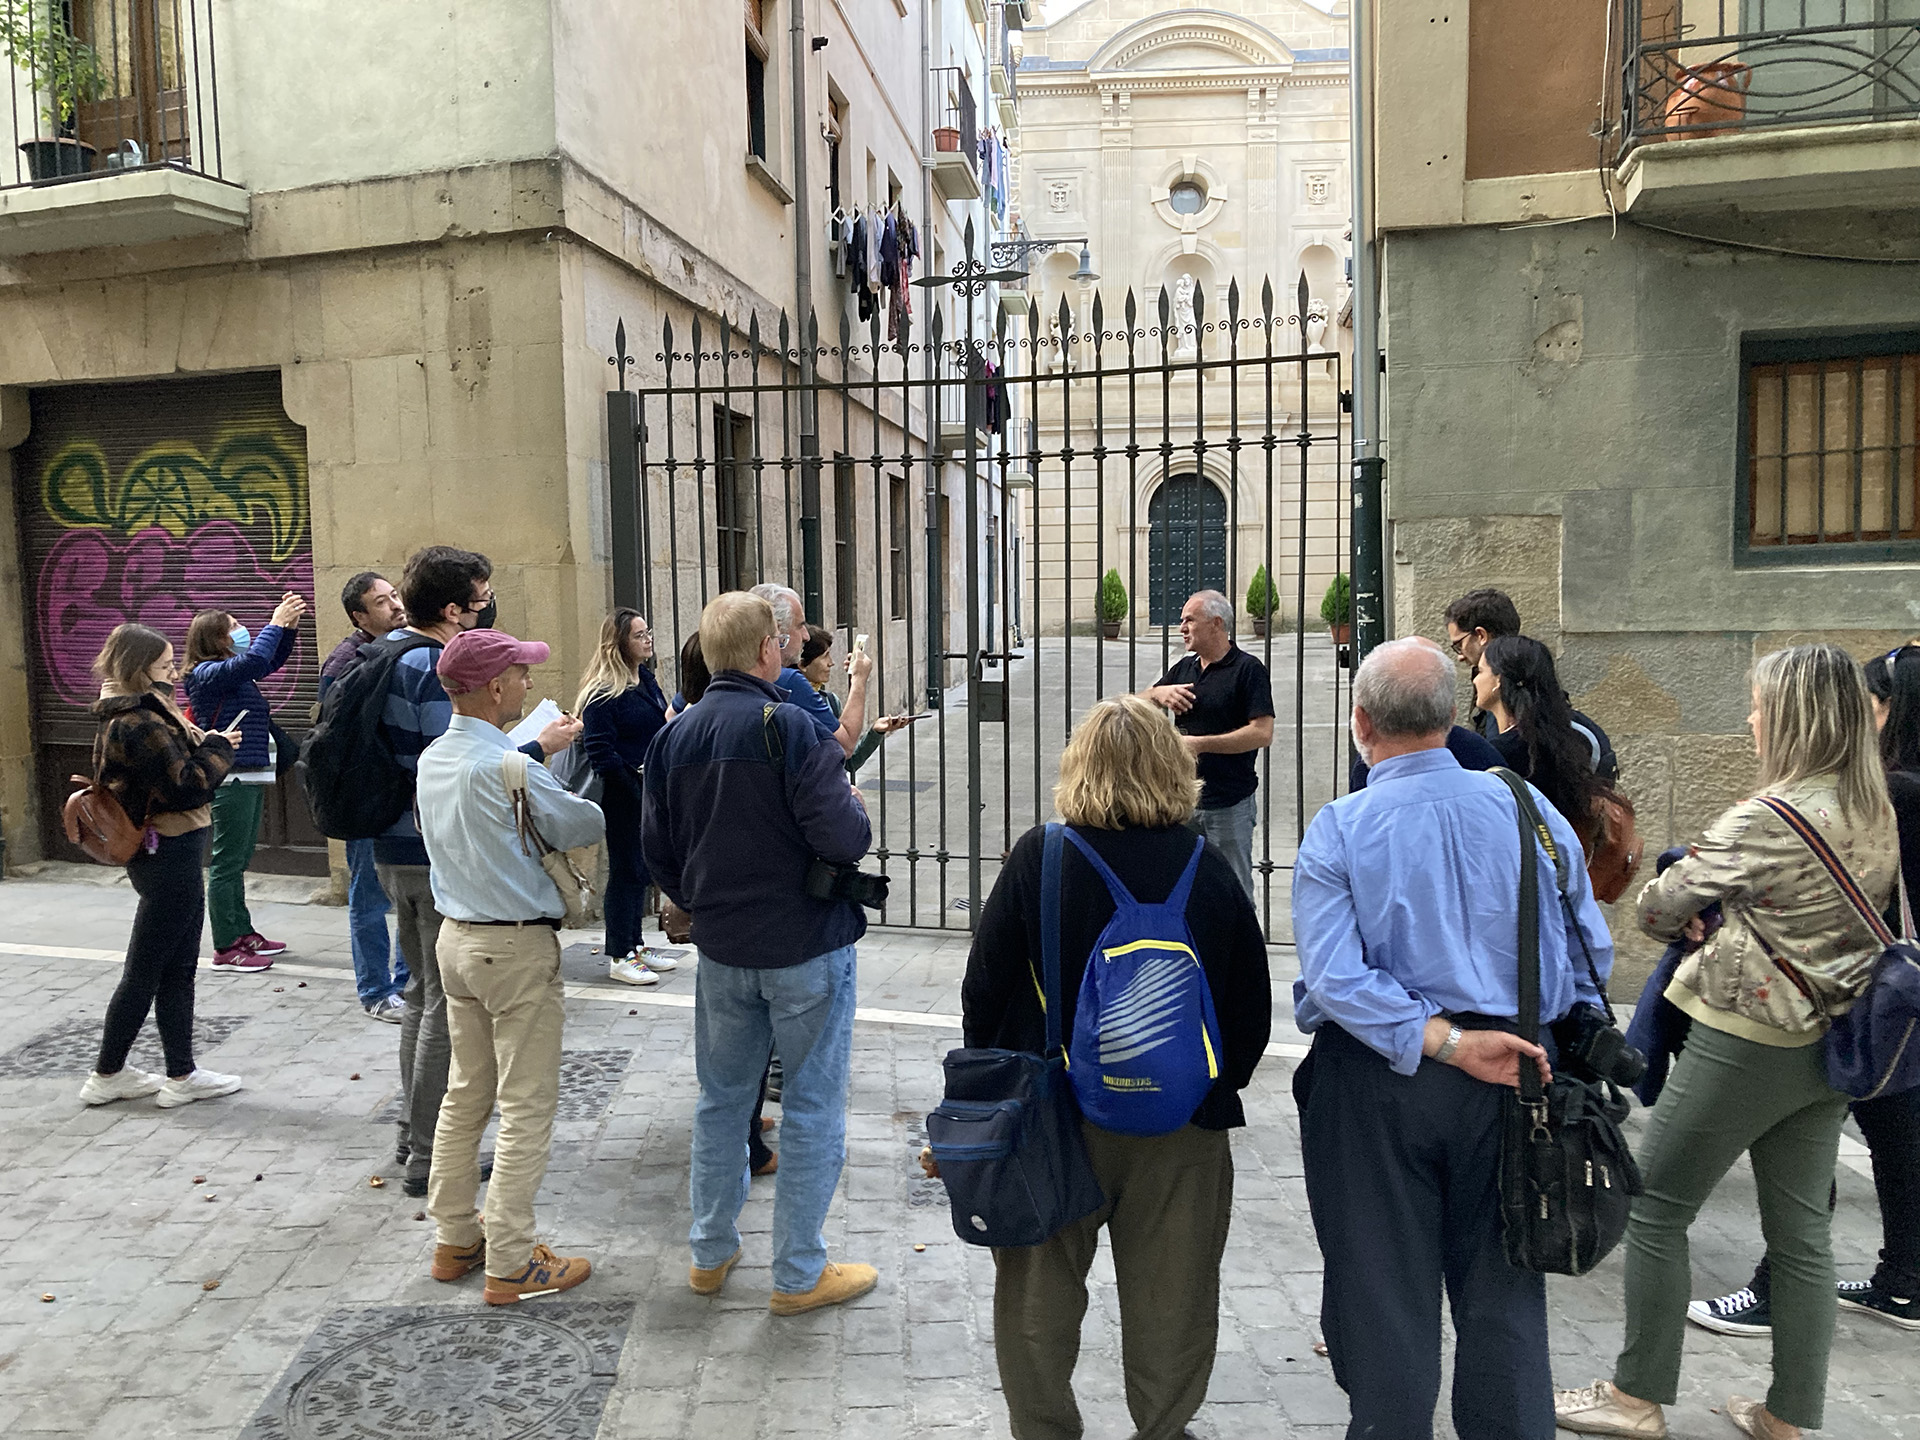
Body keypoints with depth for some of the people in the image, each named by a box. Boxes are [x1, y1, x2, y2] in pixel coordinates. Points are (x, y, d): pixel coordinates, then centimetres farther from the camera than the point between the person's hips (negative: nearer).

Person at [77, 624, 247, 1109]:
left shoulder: (137, 714, 12)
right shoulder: (139, 724, -20)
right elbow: (186, 786, -22)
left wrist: (206, 743, 0)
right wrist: (218, 747, -8)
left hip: (170, 855, 10)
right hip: (169, 856, -10)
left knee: (179, 969, 14)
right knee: (144, 972, 4)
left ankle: (181, 1075, 22)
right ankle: (108, 1074, 19)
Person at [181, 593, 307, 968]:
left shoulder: (235, 671, 14)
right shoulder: (207, 673, -12)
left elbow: (271, 660, 27)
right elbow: (253, 660, -29)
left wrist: (289, 626, 11)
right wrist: (276, 623, -19)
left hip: (249, 778, 10)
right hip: (230, 780, -10)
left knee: (239, 862, 17)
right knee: (227, 863, -3)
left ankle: (243, 933, 27)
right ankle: (226, 947, 3)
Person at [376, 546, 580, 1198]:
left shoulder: (386, 653, 9)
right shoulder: (437, 671, -21)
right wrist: (541, 746, -14)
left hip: (395, 850, 10)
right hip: (438, 856, -10)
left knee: (422, 990, 21)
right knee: (448, 1003, 1)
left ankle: (413, 1132, 32)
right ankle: (430, 1156, 11)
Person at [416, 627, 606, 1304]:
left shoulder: (432, 760, 5)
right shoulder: (508, 767, -21)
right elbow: (585, 826, -12)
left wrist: (540, 747, 17)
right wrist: (579, 798, 10)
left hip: (456, 937, 9)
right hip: (518, 948, -9)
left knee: (465, 1094, 18)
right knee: (525, 1107, 1)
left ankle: (454, 1240, 29)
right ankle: (510, 1265, 8)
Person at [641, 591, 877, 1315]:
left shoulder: (673, 737, 3)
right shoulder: (788, 727, -18)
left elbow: (655, 851, 9)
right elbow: (842, 837, -24)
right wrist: (858, 809, -2)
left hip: (721, 951, 6)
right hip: (805, 948, -6)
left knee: (721, 1099, 19)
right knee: (811, 1107, 7)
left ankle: (710, 1254, 32)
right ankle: (799, 1274, 17)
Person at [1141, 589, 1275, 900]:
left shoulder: (1248, 669, -8)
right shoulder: (1183, 668, 13)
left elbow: (1262, 734, -17)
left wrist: (1200, 744, -18)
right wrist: (1159, 692, -6)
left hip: (1230, 805, -6)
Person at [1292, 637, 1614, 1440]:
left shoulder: (1338, 831, -12)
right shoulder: (1528, 810, -3)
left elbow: (1333, 978, -21)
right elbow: (1591, 950, 2)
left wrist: (1447, 1043, -17)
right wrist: (1552, 1047, 12)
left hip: (1376, 1081, -2)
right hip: (1508, 1081, 3)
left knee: (1384, 1299, 13)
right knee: (1502, 1296, 17)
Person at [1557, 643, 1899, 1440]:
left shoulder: (1769, 819, -21)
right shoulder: (1876, 814, 5)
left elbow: (1656, 905, -14)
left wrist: (1689, 919, 8)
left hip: (1746, 1041, -8)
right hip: (1829, 1045, 8)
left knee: (1655, 1209, 6)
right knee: (1802, 1231, 14)